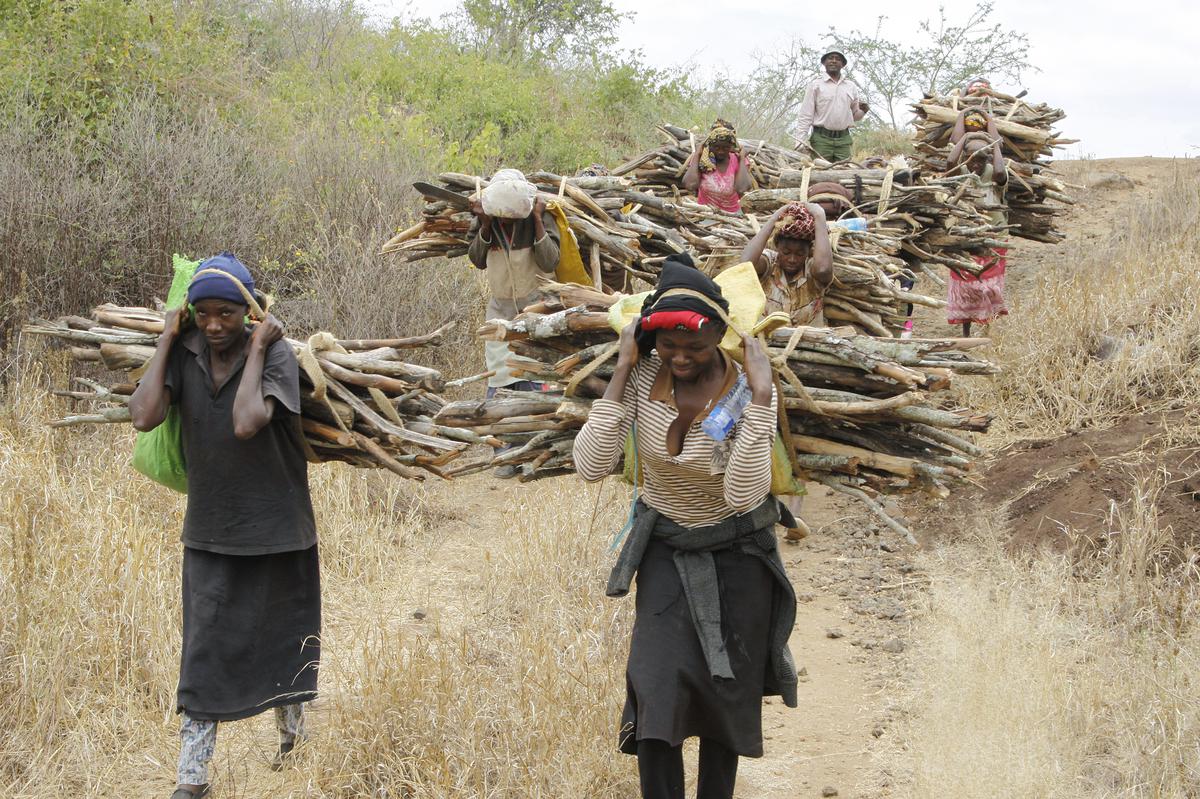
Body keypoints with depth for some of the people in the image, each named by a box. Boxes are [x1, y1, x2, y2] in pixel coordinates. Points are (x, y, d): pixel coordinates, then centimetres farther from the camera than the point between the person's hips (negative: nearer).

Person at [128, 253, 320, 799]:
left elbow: (247, 423, -33)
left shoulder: (275, 354, -17)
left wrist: (255, 350, -24)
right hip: (209, 530, 2)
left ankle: (291, 736, 41)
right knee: (204, 651, 2)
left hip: (274, 529, -2)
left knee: (282, 640, 15)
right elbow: (144, 416, -20)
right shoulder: (185, 351, -6)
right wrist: (165, 341, -15)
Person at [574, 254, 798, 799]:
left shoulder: (747, 392, -21)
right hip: (666, 551, 1)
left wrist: (761, 396, -34)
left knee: (725, 698, 8)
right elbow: (591, 467, -22)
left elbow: (743, 496, -31)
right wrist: (621, 372, -24)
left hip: (736, 555, -1)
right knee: (658, 693, -13)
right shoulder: (642, 375, -15)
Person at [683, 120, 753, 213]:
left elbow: (742, 189, -17)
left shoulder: (738, 161, 1)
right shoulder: (702, 160, 0)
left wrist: (742, 159, -8)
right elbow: (690, 185, -17)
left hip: (732, 215, 0)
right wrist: (696, 155, -8)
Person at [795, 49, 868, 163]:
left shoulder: (851, 86, 15)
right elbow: (806, 116, 1)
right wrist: (802, 141, -9)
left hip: (844, 140, 3)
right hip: (821, 138, -3)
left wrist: (863, 111, -3)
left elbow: (855, 116, 20)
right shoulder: (815, 85, 5)